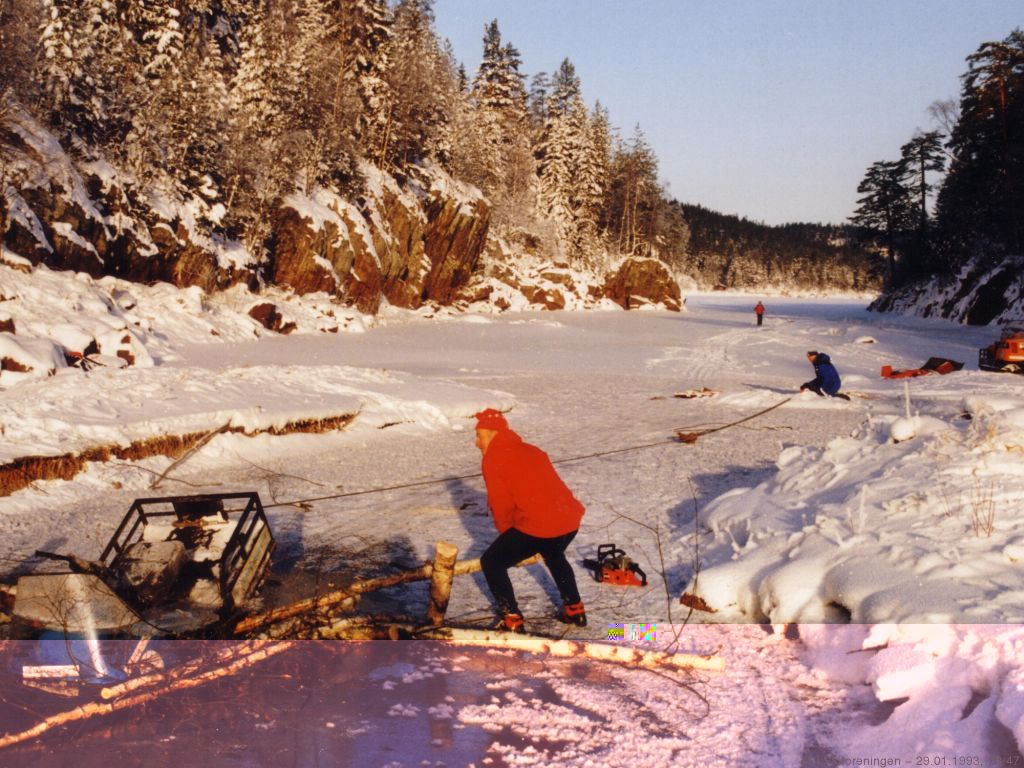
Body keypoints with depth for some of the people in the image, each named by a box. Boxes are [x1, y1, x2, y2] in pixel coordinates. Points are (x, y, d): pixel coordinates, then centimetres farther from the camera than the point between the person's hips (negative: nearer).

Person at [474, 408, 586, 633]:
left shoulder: (493, 459, 1)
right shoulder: (531, 451, 23)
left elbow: (502, 505, 0)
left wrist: (507, 536, 18)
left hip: (537, 525, -8)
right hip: (569, 520, 8)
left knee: (492, 562, 10)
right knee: (554, 556, 39)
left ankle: (512, 621, 5)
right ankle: (574, 610, 40)